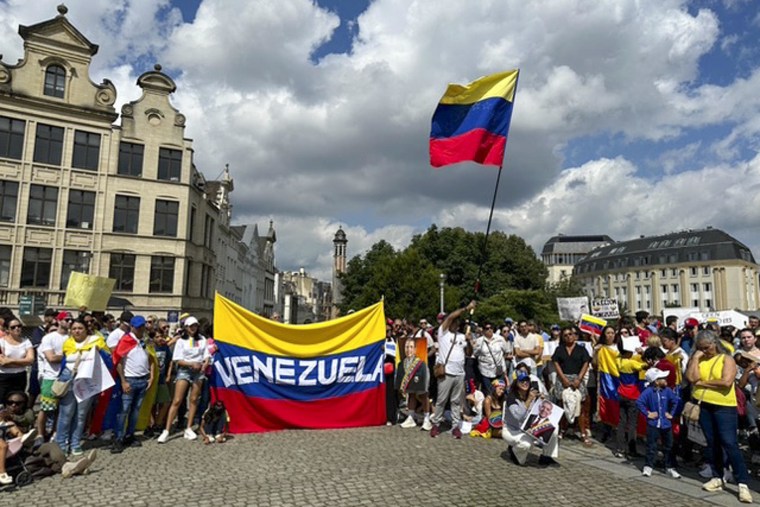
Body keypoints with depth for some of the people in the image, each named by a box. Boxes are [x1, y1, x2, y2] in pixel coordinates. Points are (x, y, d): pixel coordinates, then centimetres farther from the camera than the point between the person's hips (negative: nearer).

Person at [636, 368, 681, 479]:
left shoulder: (667, 391, -5)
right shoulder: (648, 391, -15)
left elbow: (675, 401, 10)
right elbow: (639, 402, -17)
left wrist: (671, 413, 7)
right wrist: (647, 413, -13)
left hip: (666, 424, 4)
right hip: (653, 424, -3)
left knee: (668, 446, 11)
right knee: (651, 446, 4)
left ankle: (670, 467, 24)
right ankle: (648, 466, 13)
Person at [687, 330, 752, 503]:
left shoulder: (726, 359, -4)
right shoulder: (697, 360, 8)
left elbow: (726, 381, -18)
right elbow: (692, 377, -8)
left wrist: (703, 383, -9)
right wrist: (696, 357, -6)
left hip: (724, 407, -5)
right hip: (703, 406, 5)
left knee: (729, 443, -7)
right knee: (712, 443, 12)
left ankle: (743, 483, 0)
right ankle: (717, 478, 23)